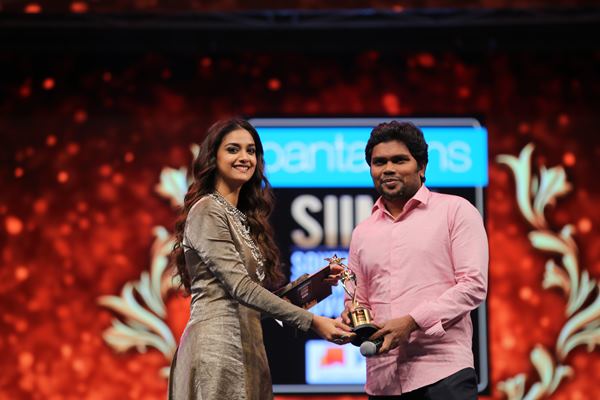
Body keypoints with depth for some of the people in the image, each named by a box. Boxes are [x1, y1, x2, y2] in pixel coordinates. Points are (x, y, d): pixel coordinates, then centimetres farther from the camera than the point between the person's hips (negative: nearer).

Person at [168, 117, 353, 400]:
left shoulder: (242, 217, 19)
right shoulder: (207, 211, -6)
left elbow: (256, 291, 14)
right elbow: (240, 287, -15)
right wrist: (311, 322, -19)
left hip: (246, 348, 8)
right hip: (217, 342, -8)